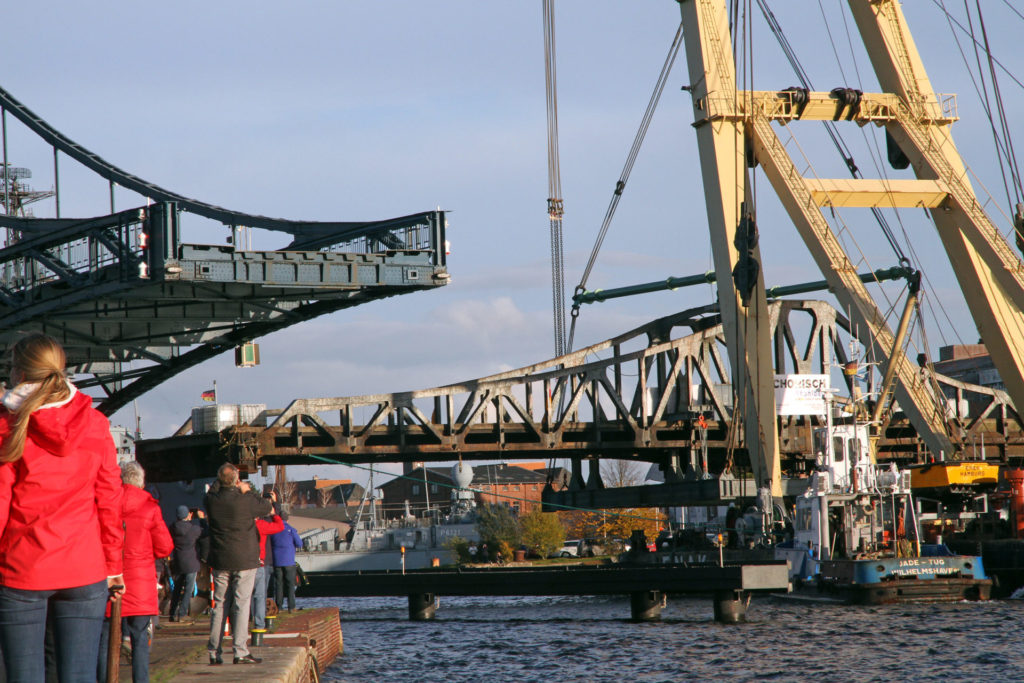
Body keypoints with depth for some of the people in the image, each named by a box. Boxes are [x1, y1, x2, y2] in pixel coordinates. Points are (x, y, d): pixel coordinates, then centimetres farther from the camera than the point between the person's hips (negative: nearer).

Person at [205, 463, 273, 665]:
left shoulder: (212, 499, -4)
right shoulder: (245, 501, -14)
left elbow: (214, 487, 21)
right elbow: (267, 507, 4)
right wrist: (247, 492, 12)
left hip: (220, 561, 4)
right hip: (244, 561, -4)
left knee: (219, 605, 9)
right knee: (241, 605, -2)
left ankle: (214, 652, 9)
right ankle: (240, 652, -6)